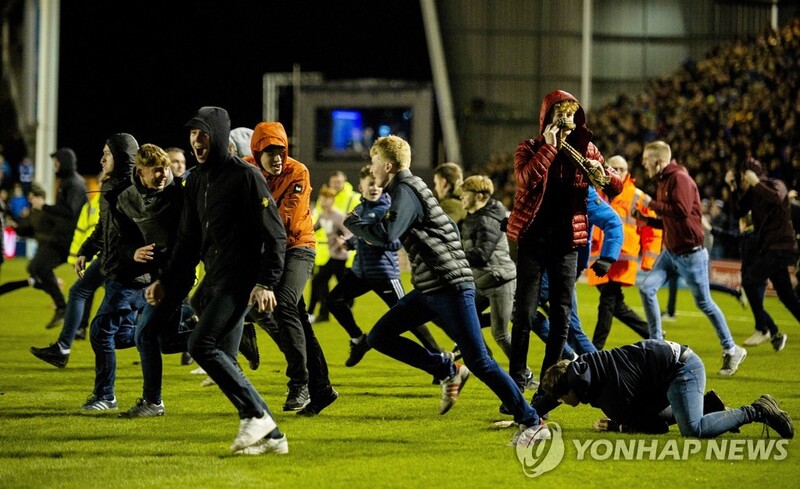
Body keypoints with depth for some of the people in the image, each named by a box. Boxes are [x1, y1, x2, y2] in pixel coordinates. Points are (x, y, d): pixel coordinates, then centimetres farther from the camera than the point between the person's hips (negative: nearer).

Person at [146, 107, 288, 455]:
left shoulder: (245, 176, -9)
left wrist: (266, 283, -20)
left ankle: (255, 414, -17)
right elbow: (189, 240, 23)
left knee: (202, 345, -21)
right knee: (224, 361, 5)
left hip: (241, 279, -9)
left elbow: (274, 235, -12)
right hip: (213, 281, 9)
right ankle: (270, 436, 8)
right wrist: (166, 281, 15)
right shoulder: (196, 182, 15)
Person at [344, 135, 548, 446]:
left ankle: (533, 423, -7)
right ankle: (447, 371, 8)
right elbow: (451, 228, 27)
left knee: (478, 361, -11)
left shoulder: (405, 191, -11)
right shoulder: (412, 187, 19)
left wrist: (352, 223, -10)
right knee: (379, 337, 6)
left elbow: (385, 235, -27)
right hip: (428, 290, 10)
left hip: (450, 286, -10)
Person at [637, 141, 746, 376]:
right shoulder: (664, 181, 12)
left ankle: (731, 350, 15)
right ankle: (656, 343, 4)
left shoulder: (679, 179, -17)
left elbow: (682, 211, -31)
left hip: (690, 253, -9)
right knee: (646, 288, -6)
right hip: (670, 251, 9)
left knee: (704, 302, 2)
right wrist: (647, 220, 5)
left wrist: (651, 203, -22)